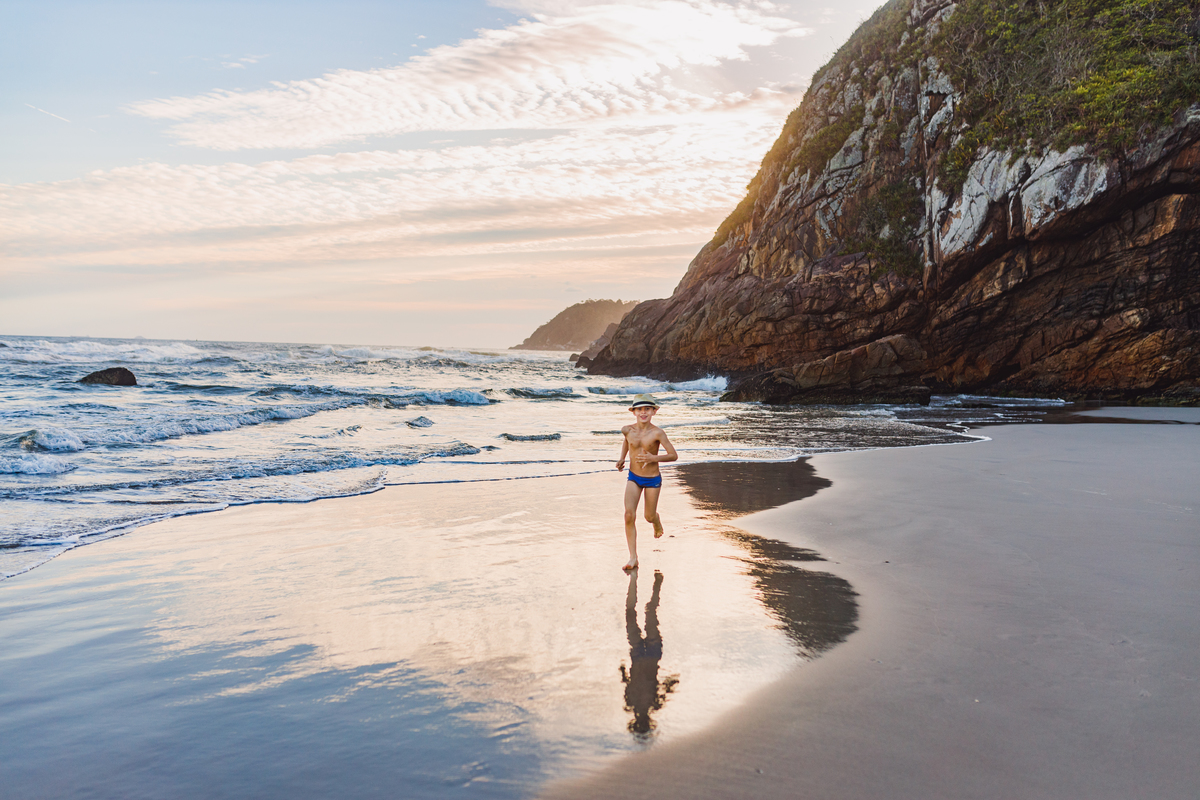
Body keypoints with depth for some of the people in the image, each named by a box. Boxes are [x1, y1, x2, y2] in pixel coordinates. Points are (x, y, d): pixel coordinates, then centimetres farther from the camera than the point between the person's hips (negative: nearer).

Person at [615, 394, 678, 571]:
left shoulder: (657, 433, -19)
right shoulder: (627, 430, -9)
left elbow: (674, 456, -15)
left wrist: (654, 458, -29)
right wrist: (622, 458, 5)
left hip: (653, 479, -2)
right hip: (633, 478, 2)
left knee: (649, 517, 12)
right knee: (629, 515, -14)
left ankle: (657, 521, 52)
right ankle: (633, 558, -7)